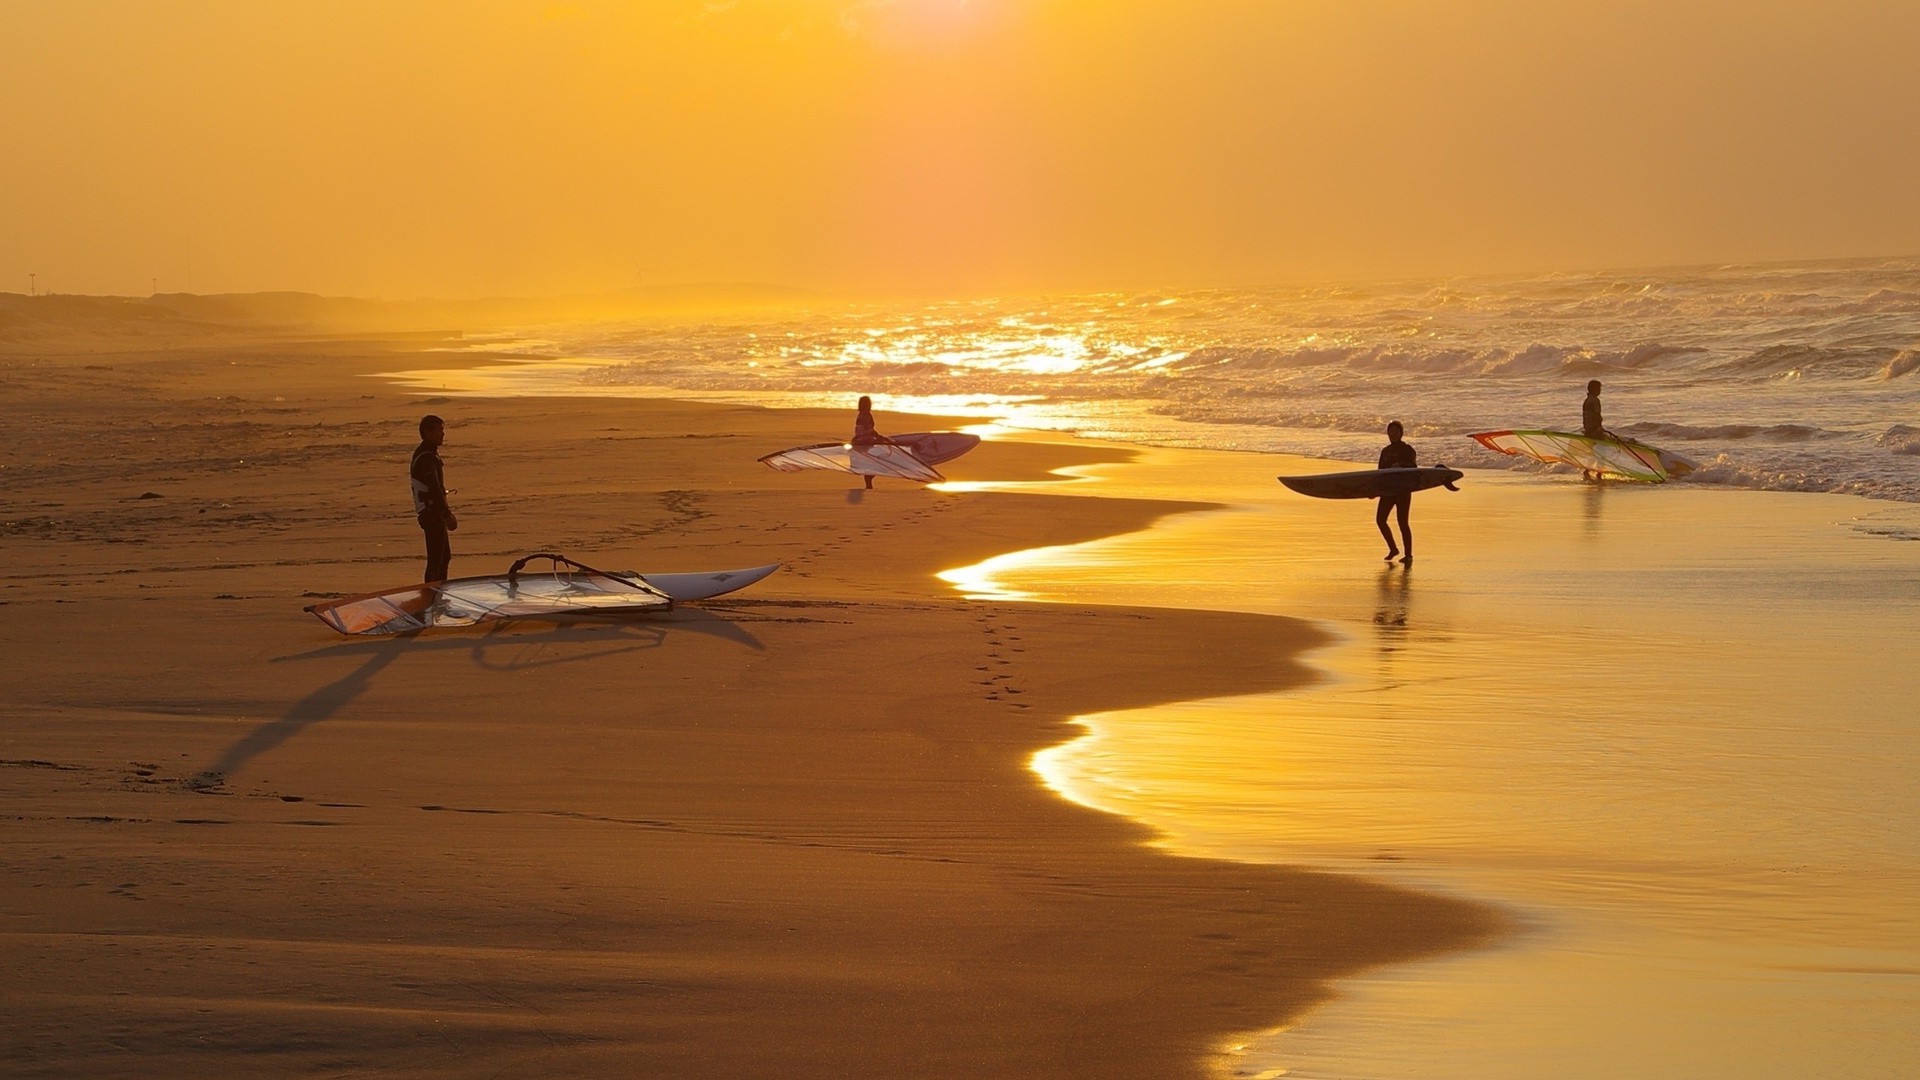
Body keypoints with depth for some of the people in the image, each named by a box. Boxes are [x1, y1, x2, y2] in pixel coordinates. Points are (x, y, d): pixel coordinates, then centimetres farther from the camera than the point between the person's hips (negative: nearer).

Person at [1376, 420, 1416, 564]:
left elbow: (1414, 467, -15)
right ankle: (1393, 549, 15)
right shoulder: (1385, 451, 15)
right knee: (1380, 519, 0)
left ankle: (1408, 555, -3)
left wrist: (1401, 466, -34)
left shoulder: (1407, 449, -3)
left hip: (1403, 489, -6)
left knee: (1402, 522, -9)